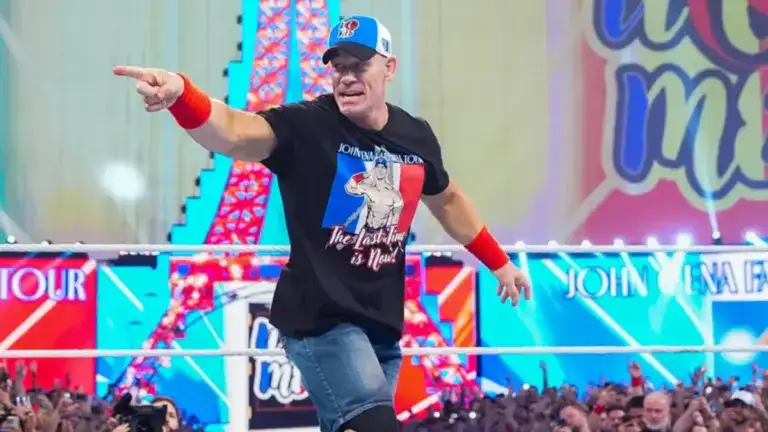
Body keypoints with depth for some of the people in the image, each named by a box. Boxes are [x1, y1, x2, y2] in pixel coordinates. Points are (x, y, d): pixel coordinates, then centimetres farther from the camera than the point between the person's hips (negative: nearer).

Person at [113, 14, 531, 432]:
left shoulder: (416, 136, 5)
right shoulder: (306, 125, -12)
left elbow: (446, 200, 26)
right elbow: (232, 131, -31)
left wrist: (500, 262, 33)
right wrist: (179, 93, -52)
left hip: (382, 323, 6)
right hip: (320, 316, -6)